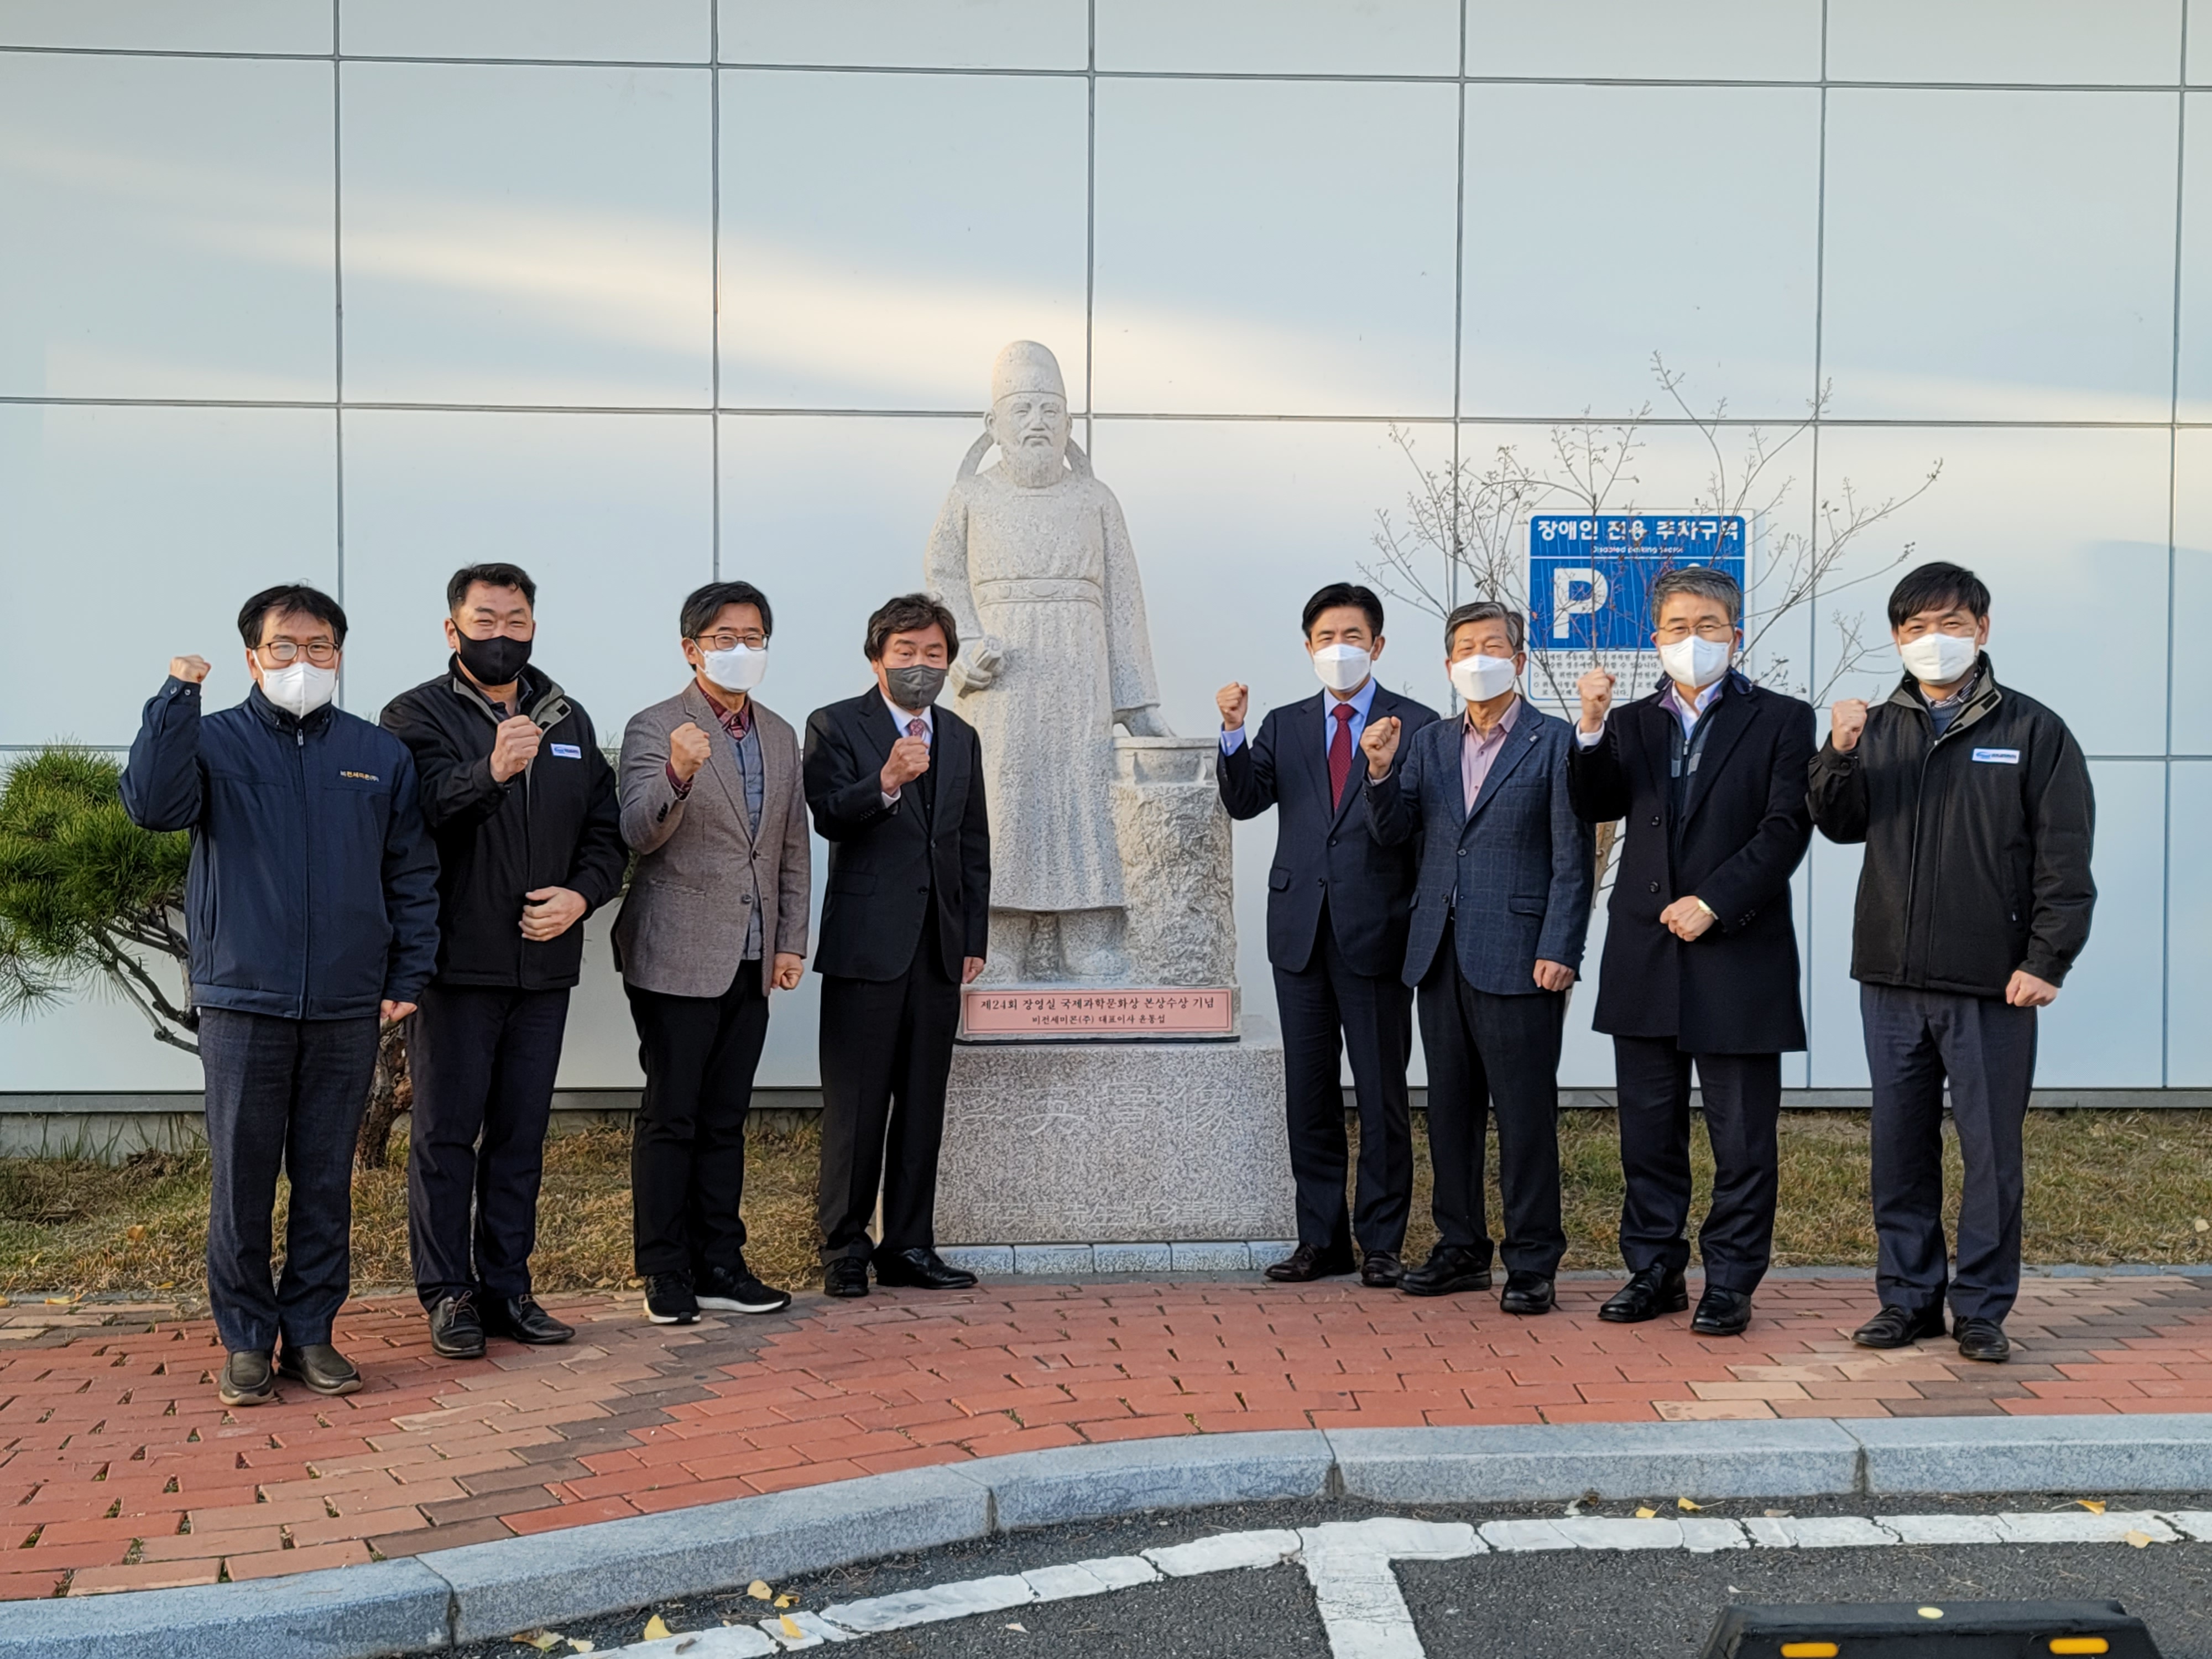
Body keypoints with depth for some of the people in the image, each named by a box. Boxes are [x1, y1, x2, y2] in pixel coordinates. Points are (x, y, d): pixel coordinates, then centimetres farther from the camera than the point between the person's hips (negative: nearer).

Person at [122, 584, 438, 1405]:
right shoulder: (215, 742, 4)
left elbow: (413, 876, 10)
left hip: (348, 1007, 2)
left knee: (328, 1178, 7)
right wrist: (176, 698, -19)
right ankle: (246, 1339, 15)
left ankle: (310, 1333, 19)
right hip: (243, 1000, -1)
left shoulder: (381, 755, 9)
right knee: (242, 1177, 3)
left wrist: (408, 976, 4)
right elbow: (152, 805, -15)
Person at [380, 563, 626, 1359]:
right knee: (446, 1133, 2)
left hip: (544, 963, 5)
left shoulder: (568, 719, 15)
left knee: (521, 1135, 10)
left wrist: (580, 894, -4)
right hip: (455, 962, -5)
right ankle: (448, 1293, 11)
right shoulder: (417, 715, -1)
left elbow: (607, 830, 14)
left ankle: (507, 1288, 19)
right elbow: (421, 811, -19)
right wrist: (490, 772, -35)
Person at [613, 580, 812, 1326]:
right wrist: (680, 774, -37)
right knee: (671, 1119, 0)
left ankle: (720, 1267, 17)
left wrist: (791, 942, 10)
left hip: (751, 962, 6)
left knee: (725, 1120, 11)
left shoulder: (781, 736, 14)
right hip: (678, 957, -6)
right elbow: (639, 834, -19)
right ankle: (667, 1276, 8)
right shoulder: (655, 729, -5)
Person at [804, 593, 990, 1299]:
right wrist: (886, 783, -33)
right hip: (867, 945, -5)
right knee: (856, 1103, -1)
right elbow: (829, 816, -16)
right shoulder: (836, 725, -1)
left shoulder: (961, 738, 16)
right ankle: (844, 1248, 8)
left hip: (939, 948, 5)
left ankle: (909, 1246, 17)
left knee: (923, 1103, 9)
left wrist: (974, 938, 12)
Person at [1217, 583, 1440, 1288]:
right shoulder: (1285, 727, 12)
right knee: (1309, 1095, 9)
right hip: (1301, 931, 4)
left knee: (1382, 1096, 2)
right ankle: (1321, 1238, 19)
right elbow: (1244, 801, -2)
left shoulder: (1416, 725, 1)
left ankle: (1382, 1242, 13)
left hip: (1376, 932, -4)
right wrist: (1233, 733, -14)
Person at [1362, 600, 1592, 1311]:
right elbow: (1392, 832, 9)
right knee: (1449, 1108, 12)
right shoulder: (1428, 742, 14)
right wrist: (1382, 773, -9)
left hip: (1516, 955, -6)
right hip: (1440, 953, 6)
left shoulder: (1554, 742, -2)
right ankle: (1461, 1248, 23)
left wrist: (1559, 951, -13)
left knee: (1525, 1112, -2)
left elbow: (1572, 859, -6)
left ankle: (1532, 1263, 7)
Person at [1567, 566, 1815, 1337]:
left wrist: (1712, 903, -15)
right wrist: (1591, 731, -16)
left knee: (1742, 1136, 3)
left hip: (1739, 956, -3)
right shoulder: (1631, 723, 13)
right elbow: (1594, 808, -1)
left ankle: (1729, 1283, 14)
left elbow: (1785, 831, -7)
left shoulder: (1780, 721, 2)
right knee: (1648, 1130, 10)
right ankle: (1655, 1272, 21)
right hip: (1646, 957, 4)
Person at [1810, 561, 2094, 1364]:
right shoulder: (1878, 728, 11)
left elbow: (2064, 859, -2)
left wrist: (2047, 960, -9)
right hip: (1891, 977, 3)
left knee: (1992, 1148, 2)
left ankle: (1982, 1310, 13)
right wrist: (1839, 755, -12)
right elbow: (1841, 825, 6)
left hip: (1991, 985, -3)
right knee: (1901, 1145, 10)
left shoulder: (2033, 731, 1)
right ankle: (1909, 1297, 20)